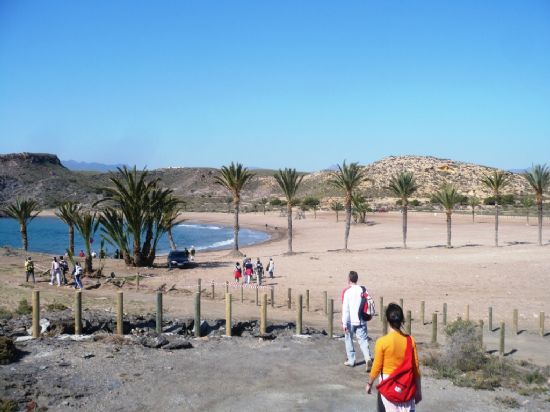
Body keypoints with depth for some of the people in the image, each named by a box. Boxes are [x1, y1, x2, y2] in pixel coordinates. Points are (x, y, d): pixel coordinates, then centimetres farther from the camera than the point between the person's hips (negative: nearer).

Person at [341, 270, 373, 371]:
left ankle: (351, 360, 23)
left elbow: (345, 309, -13)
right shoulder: (363, 290, 1)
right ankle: (368, 358, -16)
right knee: (363, 340, 4)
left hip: (350, 321, -3)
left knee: (349, 340, 15)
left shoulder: (346, 291, -11)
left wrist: (344, 324, -11)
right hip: (361, 321, 3)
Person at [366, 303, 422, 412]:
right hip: (407, 385, 3)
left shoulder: (382, 341, -15)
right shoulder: (410, 340, -5)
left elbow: (377, 367, -8)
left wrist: (369, 383, 8)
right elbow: (416, 368, 0)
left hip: (388, 384, -2)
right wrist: (418, 390, 11)